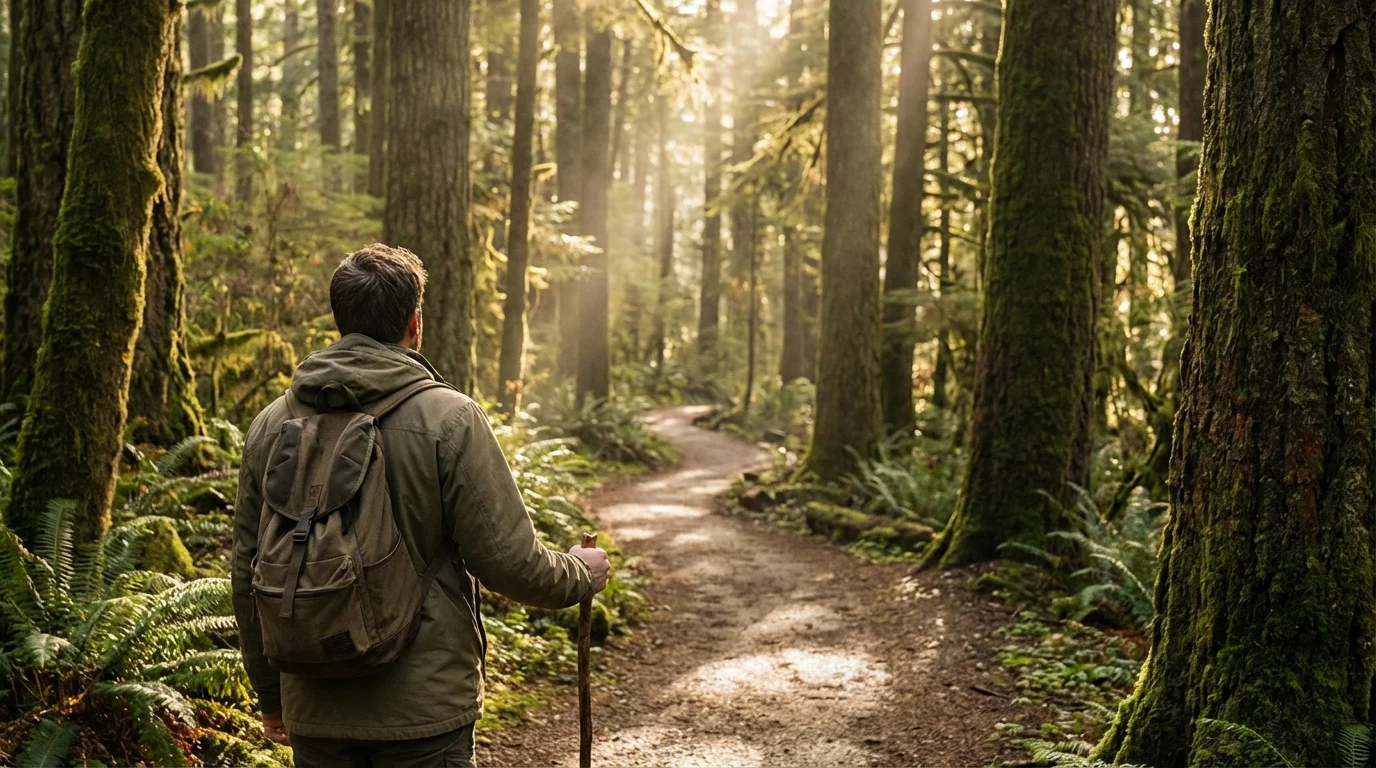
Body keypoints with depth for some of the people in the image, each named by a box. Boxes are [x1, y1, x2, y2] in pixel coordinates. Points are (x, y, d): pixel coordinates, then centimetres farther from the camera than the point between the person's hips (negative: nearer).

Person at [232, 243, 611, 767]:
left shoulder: (272, 424, 1)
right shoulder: (449, 418, -13)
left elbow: (249, 573, 8)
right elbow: (509, 560, -13)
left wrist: (269, 693, 20)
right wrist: (581, 573, 8)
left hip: (313, 710, 4)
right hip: (425, 708, -4)